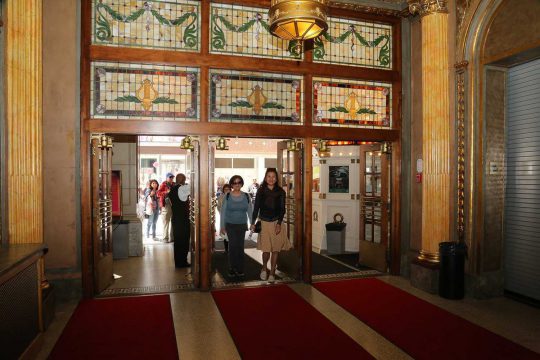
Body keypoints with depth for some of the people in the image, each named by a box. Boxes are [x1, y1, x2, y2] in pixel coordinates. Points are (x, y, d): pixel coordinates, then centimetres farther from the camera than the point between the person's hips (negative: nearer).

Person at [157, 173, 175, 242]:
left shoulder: (174, 185, 13)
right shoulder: (163, 184, 1)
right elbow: (158, 193, -8)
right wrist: (166, 192, -20)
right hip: (166, 205, -4)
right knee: (166, 222, -2)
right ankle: (165, 238, 4)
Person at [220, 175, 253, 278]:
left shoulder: (246, 196, 2)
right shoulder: (227, 196, -3)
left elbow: (250, 211, 5)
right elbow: (223, 212, 0)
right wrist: (222, 226, -1)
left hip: (242, 225, 2)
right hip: (230, 225, -1)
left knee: (240, 246, 3)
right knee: (233, 245, -4)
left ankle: (240, 269, 15)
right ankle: (232, 269, 9)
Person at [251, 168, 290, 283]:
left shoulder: (280, 192, 1)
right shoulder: (261, 191, 1)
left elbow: (282, 209, 0)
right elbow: (256, 207, 2)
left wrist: (279, 224, -9)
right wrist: (253, 223, -3)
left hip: (276, 223, 1)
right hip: (264, 223, -1)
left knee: (276, 249, 3)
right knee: (266, 249, -3)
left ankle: (272, 273, 16)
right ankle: (264, 269, 25)